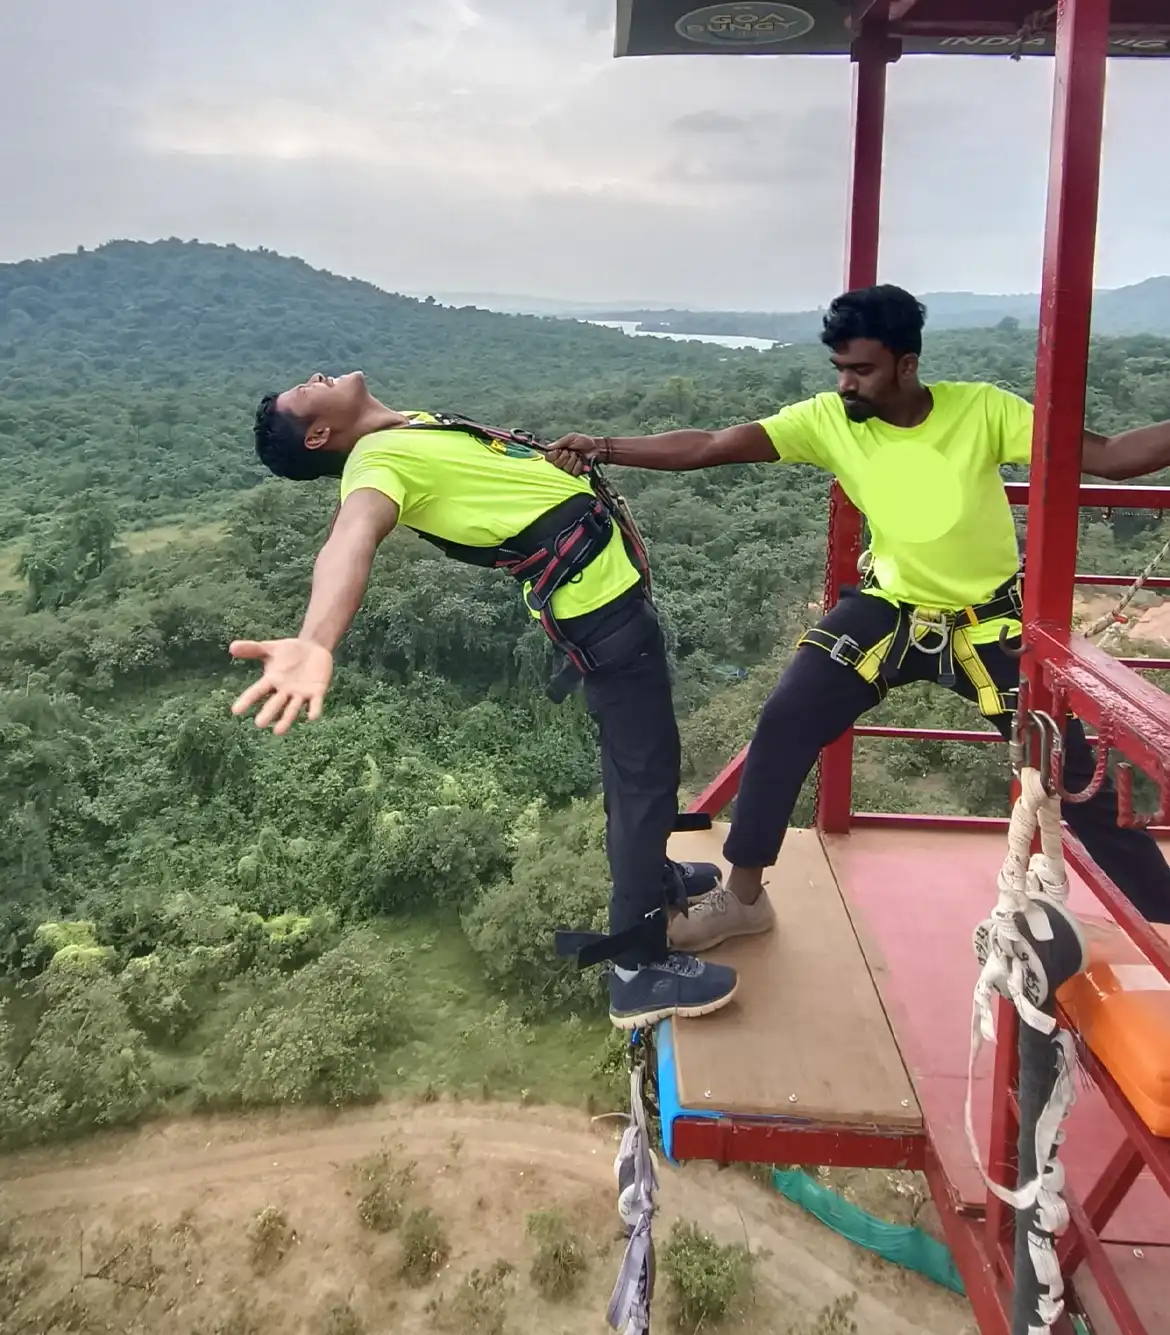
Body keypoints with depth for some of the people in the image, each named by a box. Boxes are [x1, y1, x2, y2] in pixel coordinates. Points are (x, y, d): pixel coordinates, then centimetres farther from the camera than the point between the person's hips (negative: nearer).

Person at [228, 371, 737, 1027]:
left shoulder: (416, 427, 10)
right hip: (601, 601, -9)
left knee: (638, 752, 24)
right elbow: (352, 538, -41)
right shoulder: (378, 458, -19)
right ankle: (641, 968, 5)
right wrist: (314, 642, -59)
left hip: (612, 576, 9)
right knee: (644, 768, -5)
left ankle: (652, 874, 45)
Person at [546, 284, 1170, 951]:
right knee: (784, 725, -11)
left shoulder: (983, 410, -20)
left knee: (1073, 777, 2)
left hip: (992, 622, -2)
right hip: (889, 610, 2)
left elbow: (1109, 456, -22)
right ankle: (742, 898, 7)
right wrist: (604, 448, -27)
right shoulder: (830, 419, -15)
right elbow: (709, 446, -19)